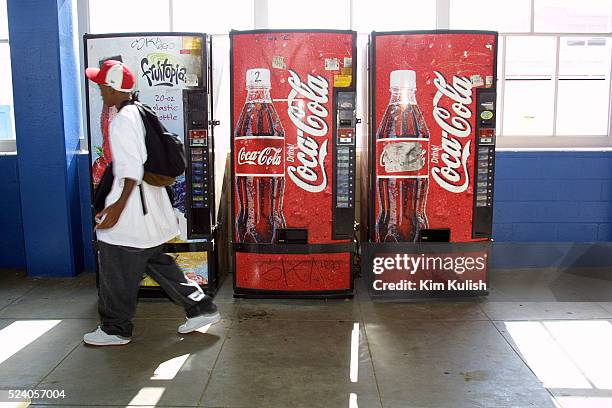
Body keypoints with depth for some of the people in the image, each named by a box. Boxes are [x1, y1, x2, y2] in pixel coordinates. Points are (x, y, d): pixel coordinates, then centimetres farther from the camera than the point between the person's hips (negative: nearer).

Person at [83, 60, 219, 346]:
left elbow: (132, 169, -22)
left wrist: (118, 207, -21)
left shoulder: (123, 120, -17)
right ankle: (201, 309, 21)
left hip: (131, 206, -10)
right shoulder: (139, 113, 11)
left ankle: (115, 330, 20)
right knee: (155, 261, 19)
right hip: (150, 204, 10)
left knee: (116, 269, 5)